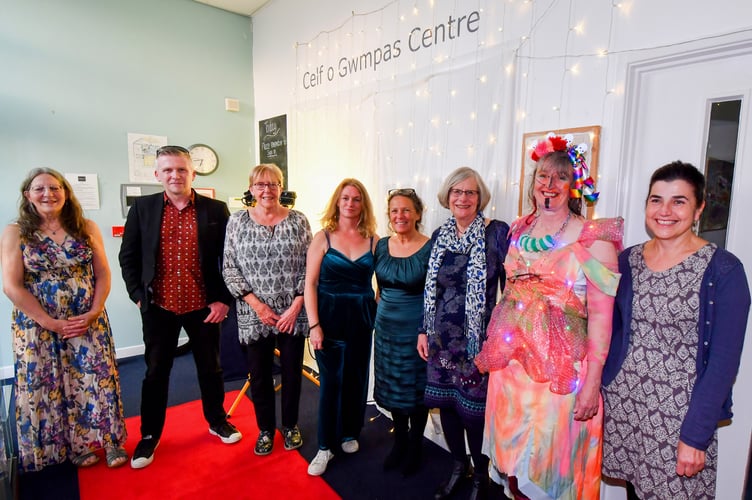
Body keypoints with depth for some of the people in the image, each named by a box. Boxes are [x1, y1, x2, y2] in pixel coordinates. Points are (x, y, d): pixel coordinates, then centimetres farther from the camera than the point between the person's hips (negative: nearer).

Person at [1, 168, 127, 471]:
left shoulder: (87, 228, 1)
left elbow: (103, 273, 1)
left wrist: (95, 312, -11)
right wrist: (50, 322, -13)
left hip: (89, 321, 1)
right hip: (38, 327, 0)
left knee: (97, 379, 4)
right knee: (49, 387, 9)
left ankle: (109, 440, 20)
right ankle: (73, 446, 27)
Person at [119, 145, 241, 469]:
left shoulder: (216, 209, -4)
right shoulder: (142, 208, 0)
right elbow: (128, 256, 5)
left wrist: (224, 299, -6)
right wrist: (138, 295, -3)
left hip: (204, 307, 0)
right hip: (158, 308, 1)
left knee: (210, 367, 16)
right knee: (156, 372, 15)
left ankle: (217, 420, 38)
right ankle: (150, 434, 35)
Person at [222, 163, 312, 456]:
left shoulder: (298, 221, 0)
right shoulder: (237, 221, 1)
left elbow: (309, 267, -1)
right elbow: (230, 269, -1)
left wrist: (296, 306, -9)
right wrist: (256, 304, -9)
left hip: (292, 314, 0)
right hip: (253, 315, 0)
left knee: (292, 371, 11)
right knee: (260, 375, 12)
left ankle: (290, 425, 35)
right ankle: (265, 429, 34)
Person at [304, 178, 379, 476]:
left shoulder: (373, 240, 2)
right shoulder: (323, 237, -4)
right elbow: (310, 283, -7)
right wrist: (314, 324, -12)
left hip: (362, 318, 3)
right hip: (330, 317, -2)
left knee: (356, 378, 14)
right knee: (331, 381, 5)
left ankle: (349, 433, 36)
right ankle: (326, 446, 23)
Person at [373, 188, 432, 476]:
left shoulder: (429, 249, -13)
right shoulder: (381, 245, 2)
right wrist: (384, 309, 12)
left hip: (416, 330, -4)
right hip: (386, 327, 5)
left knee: (416, 390, 11)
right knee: (392, 387, 17)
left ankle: (415, 446, 34)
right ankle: (400, 440, 39)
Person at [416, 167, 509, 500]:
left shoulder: (497, 232, -8)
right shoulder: (439, 236, 7)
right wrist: (424, 330, 11)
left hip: (478, 339, -5)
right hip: (442, 338, 5)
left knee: (473, 407, 6)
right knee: (445, 401, 14)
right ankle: (458, 465, 39)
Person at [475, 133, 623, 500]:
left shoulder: (593, 239, -10)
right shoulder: (519, 230, 7)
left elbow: (601, 315, -12)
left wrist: (592, 381, -15)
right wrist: (494, 344, 13)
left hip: (560, 366, -5)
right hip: (511, 358, 5)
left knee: (551, 455, 9)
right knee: (513, 449, 18)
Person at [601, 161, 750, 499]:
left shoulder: (723, 269, -10)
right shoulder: (627, 260, 2)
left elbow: (723, 361, -11)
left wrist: (695, 436, -12)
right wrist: (598, 390, 3)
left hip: (680, 413, -3)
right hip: (622, 404, 4)